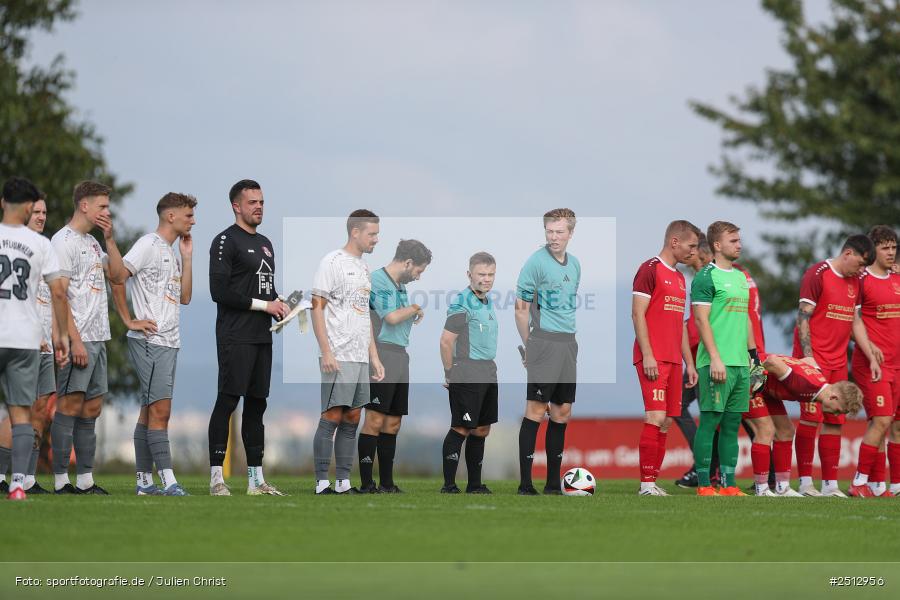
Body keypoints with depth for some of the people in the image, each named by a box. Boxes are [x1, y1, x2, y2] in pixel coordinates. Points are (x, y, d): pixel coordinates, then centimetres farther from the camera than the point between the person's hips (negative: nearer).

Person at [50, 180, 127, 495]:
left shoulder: (92, 242, 19)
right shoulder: (64, 241, -9)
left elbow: (118, 276, 16)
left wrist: (109, 238, 8)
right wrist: (75, 340, -20)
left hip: (97, 339, 9)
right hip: (78, 339, -9)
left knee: (92, 408, 9)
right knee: (70, 405, -8)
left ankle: (85, 480, 13)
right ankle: (61, 481, -7)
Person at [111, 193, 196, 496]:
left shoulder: (172, 253, 21)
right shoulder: (149, 245, -8)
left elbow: (184, 298, 19)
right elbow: (116, 277, -17)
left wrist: (187, 257, 13)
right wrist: (129, 321, -15)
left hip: (169, 342, 9)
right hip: (149, 341, -9)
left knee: (150, 410, 10)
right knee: (160, 409, -13)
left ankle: (144, 481, 12)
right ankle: (168, 481, -18)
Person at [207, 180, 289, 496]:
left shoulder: (265, 244, 20)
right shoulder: (226, 241, -8)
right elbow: (219, 292, -16)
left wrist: (279, 305, 7)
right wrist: (264, 305, -13)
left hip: (262, 337, 8)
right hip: (235, 338, -8)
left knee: (256, 405, 9)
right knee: (227, 402, -9)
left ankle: (256, 479, 13)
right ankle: (216, 478, -7)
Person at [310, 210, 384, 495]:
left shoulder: (363, 267, 18)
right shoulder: (332, 262, -7)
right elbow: (317, 308, -11)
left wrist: (374, 356, 18)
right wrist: (326, 352, -18)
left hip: (361, 359, 8)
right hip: (338, 357, -8)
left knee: (351, 420, 7)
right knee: (332, 417, -8)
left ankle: (343, 482, 11)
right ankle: (322, 484, -6)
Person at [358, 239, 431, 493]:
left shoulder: (400, 286, 20)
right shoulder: (377, 280, -8)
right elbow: (392, 317, -15)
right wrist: (415, 308, 0)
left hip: (401, 358, 9)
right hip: (382, 357, -9)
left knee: (392, 424, 9)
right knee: (375, 421, -11)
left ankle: (387, 483, 11)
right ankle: (366, 484, -11)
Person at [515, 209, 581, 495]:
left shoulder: (574, 264, 13)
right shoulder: (536, 262, -9)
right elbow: (521, 307, -7)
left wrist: (569, 336, 17)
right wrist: (529, 345, -5)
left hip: (568, 343, 7)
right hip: (544, 341, -7)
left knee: (562, 412, 9)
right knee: (536, 410, -9)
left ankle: (553, 483, 15)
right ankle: (525, 484, -7)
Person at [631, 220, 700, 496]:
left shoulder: (679, 278, 21)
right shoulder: (650, 270, -5)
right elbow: (638, 314, -10)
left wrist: (689, 363, 20)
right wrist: (647, 355, -17)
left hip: (673, 360, 8)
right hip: (653, 359, -8)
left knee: (666, 421, 5)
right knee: (656, 417, -14)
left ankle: (652, 482, 8)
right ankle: (646, 484, -13)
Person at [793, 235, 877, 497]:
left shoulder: (854, 281, 16)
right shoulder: (817, 274, -7)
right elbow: (803, 317, -11)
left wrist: (871, 357, 16)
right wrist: (808, 356, -18)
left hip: (838, 362, 7)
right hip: (814, 361, -7)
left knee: (834, 422, 4)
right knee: (811, 418, -8)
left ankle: (830, 484, 6)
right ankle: (805, 482, -3)